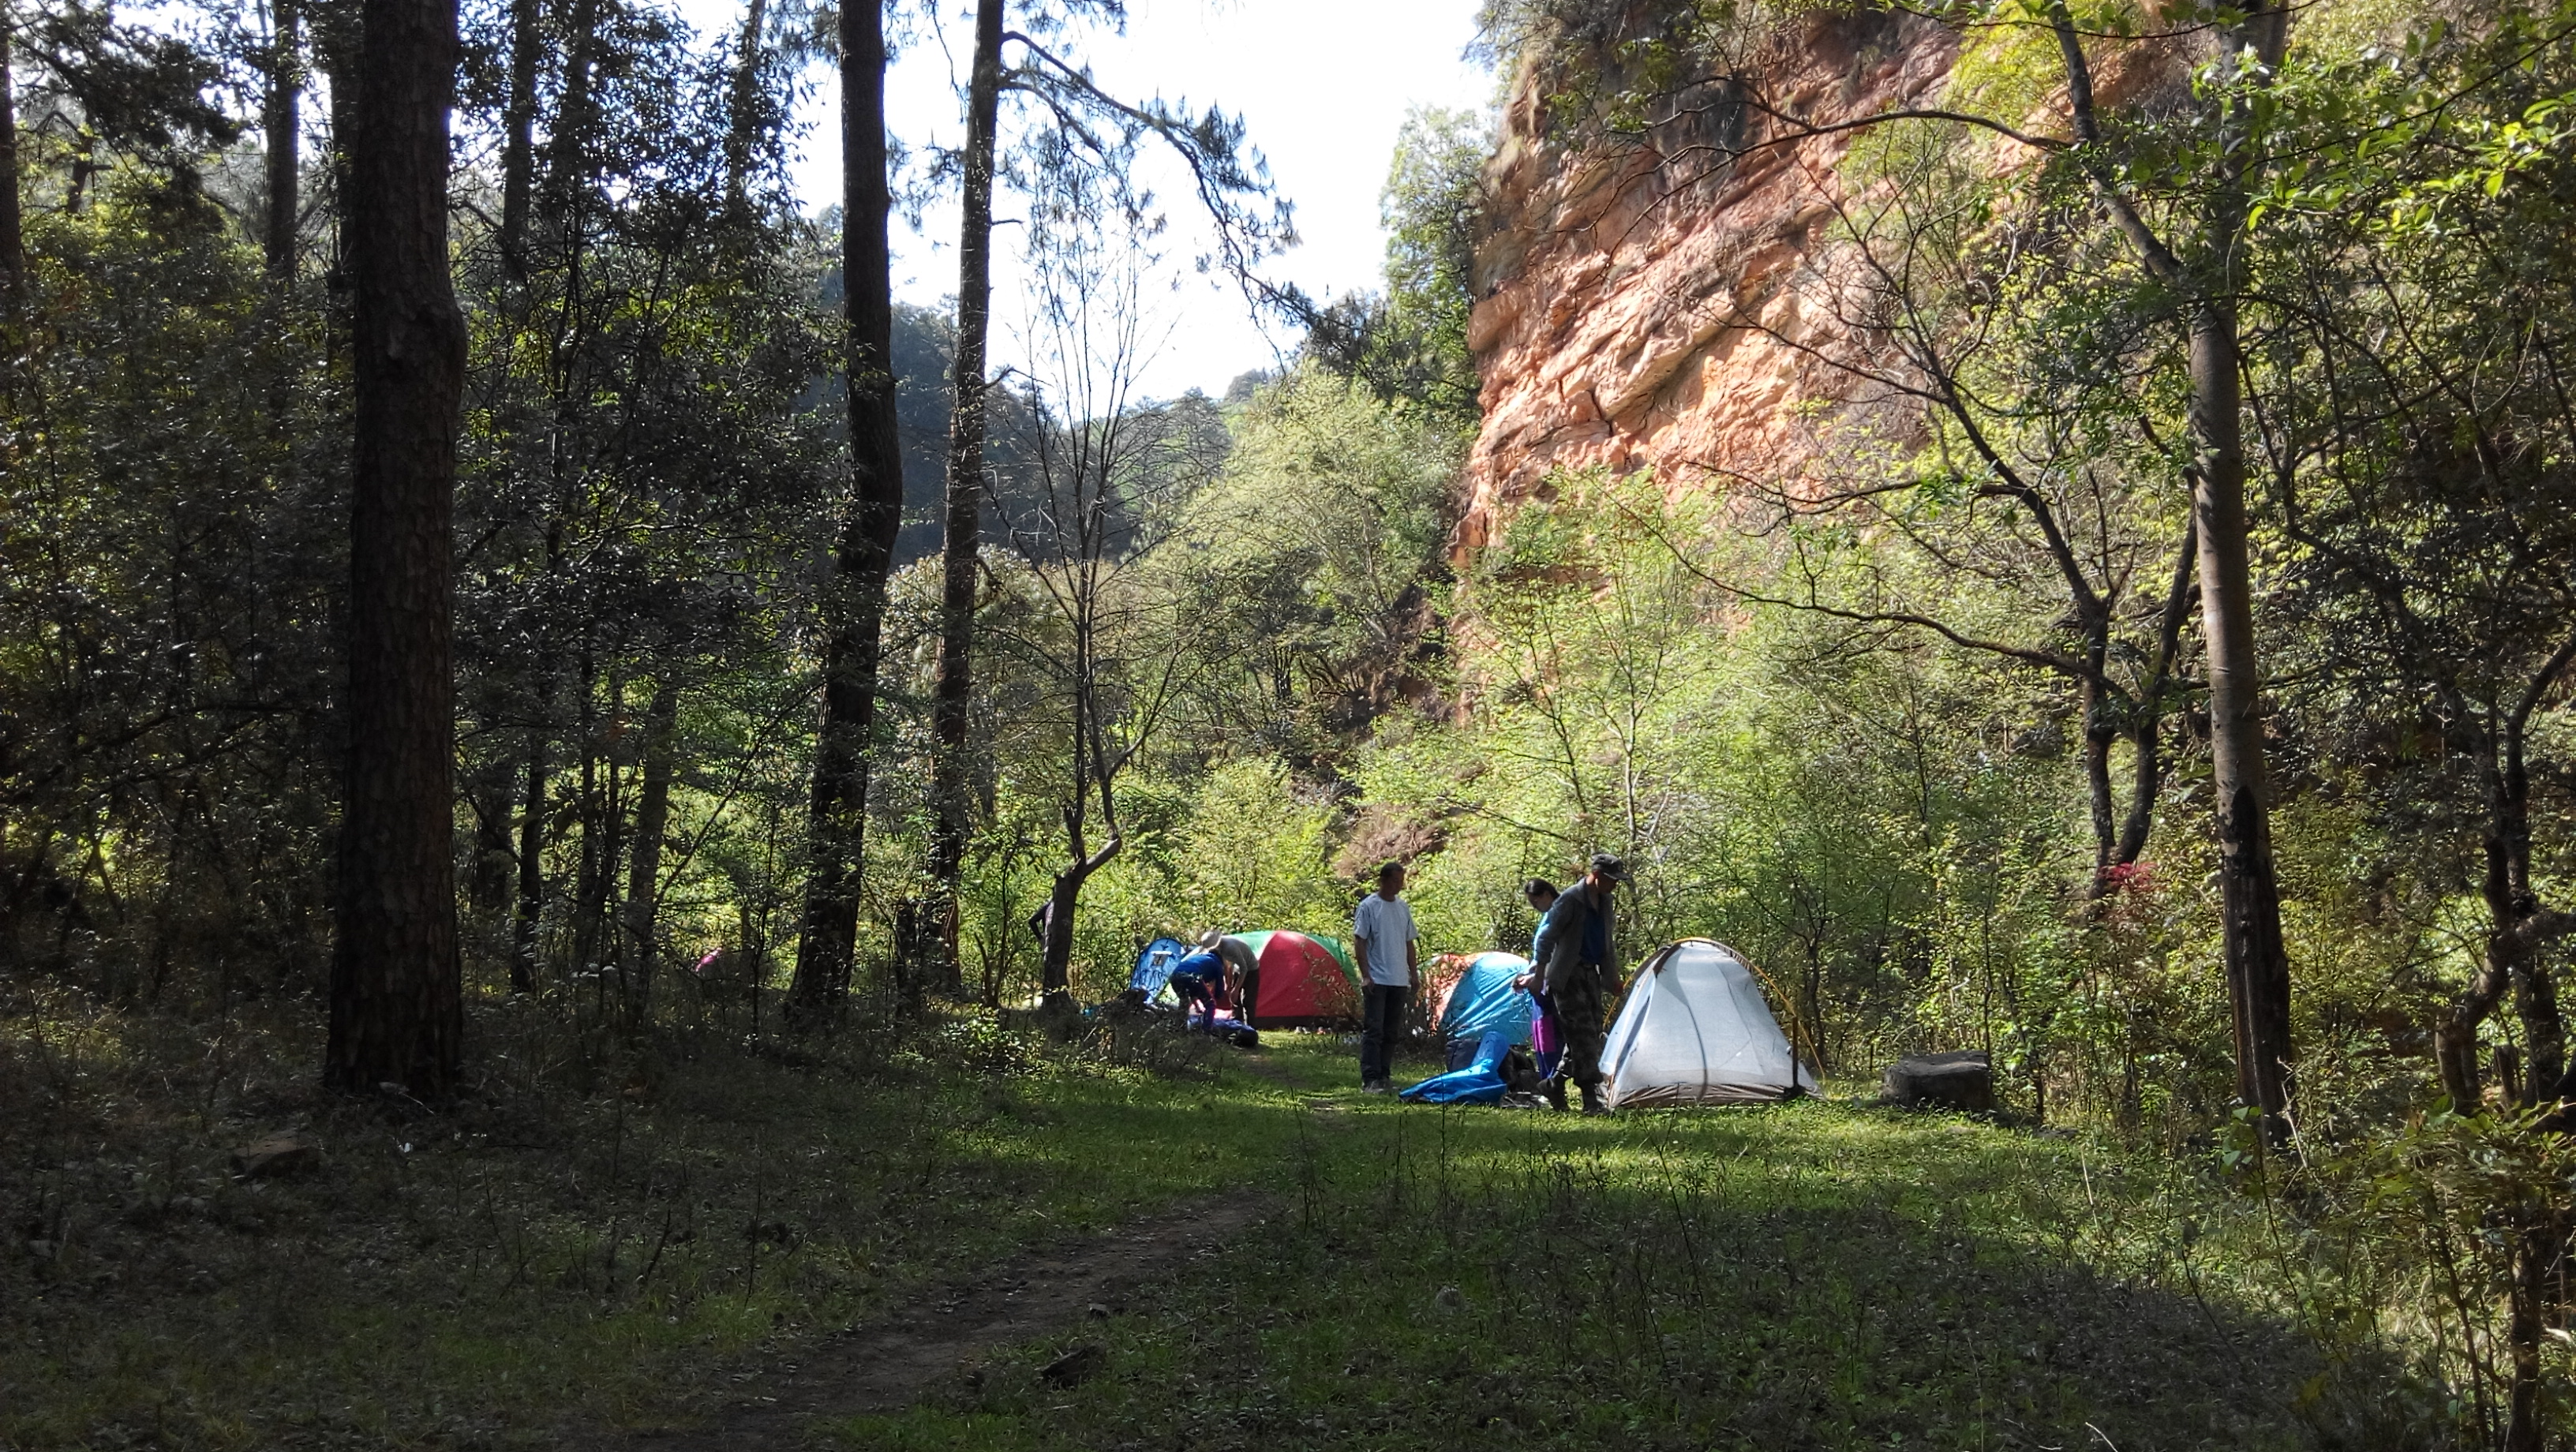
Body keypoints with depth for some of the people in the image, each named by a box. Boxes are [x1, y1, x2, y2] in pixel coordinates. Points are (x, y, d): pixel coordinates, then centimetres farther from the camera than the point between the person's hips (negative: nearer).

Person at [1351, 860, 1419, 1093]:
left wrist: (1413, 974, 14)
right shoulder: (1369, 906, -5)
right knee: (1373, 1030, -9)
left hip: (1399, 980, 6)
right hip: (1377, 980, -6)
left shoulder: (1403, 907, 13)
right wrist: (1366, 975, -14)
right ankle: (1370, 1080, -10)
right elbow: (1360, 942, -8)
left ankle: (1384, 1076, 17)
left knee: (1392, 1031, 9)